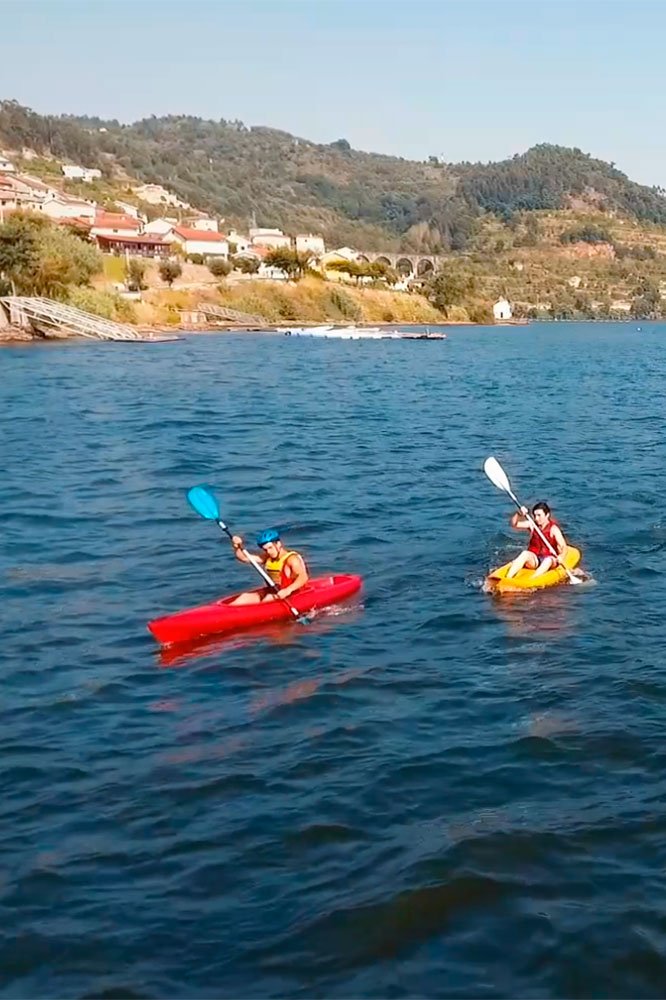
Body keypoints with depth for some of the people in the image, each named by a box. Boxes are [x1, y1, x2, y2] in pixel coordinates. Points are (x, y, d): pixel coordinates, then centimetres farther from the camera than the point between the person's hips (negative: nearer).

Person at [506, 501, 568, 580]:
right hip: (533, 559, 2)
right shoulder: (532, 525, 4)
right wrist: (519, 514, -21)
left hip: (549, 558, -2)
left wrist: (561, 556, -35)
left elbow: (563, 546, -15)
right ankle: (508, 578, -45)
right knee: (525, 553, -29)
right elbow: (513, 524, -3)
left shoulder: (553, 529, -7)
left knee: (548, 560, -36)